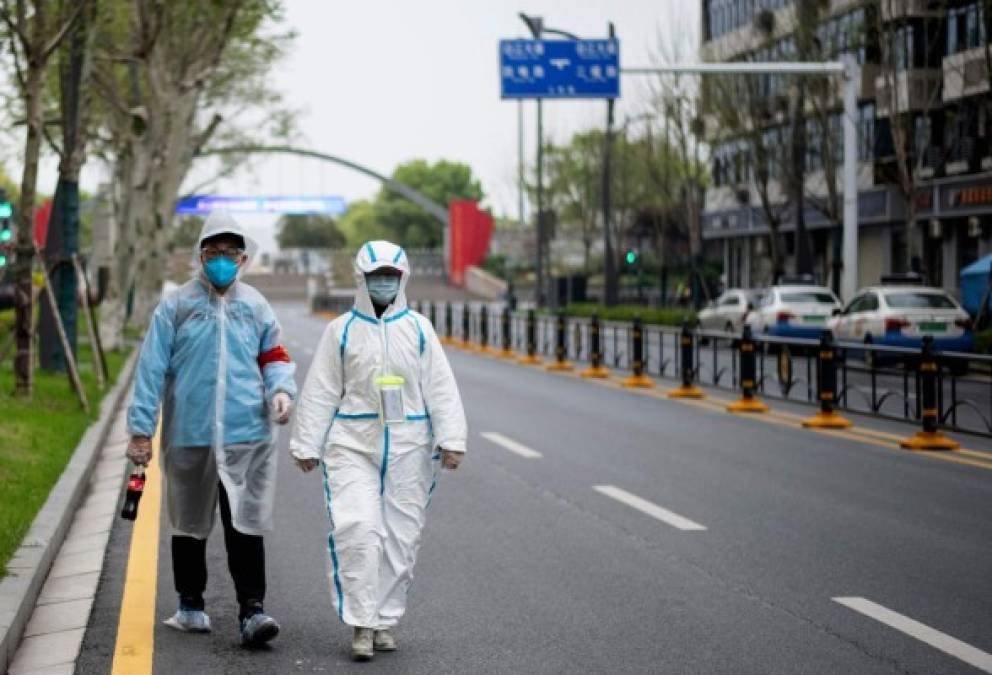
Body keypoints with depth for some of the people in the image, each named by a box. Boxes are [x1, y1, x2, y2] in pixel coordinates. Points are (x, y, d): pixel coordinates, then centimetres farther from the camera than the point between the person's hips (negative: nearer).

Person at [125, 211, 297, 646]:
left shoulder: (255, 306, 8)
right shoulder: (176, 305, 0)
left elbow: (274, 356, 16)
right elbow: (152, 368, 0)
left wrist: (282, 390, -7)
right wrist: (141, 430, -3)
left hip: (248, 435, 0)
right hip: (188, 435, 0)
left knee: (246, 527, -6)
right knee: (190, 527, 12)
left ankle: (251, 611, -5)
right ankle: (190, 605, 27)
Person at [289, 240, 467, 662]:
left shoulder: (418, 328, 7)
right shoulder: (341, 330, 5)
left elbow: (440, 389, 5)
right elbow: (320, 392, 6)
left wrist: (451, 439, -4)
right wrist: (307, 445, 3)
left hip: (408, 448, 2)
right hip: (352, 445, -1)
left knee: (400, 535, 5)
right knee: (356, 528, -15)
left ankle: (386, 621, 18)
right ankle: (361, 624, -9)